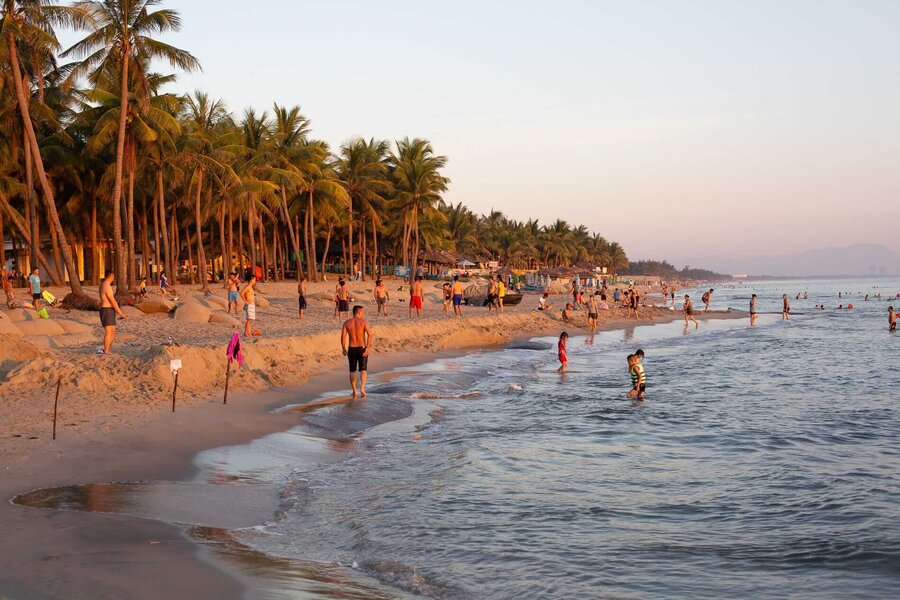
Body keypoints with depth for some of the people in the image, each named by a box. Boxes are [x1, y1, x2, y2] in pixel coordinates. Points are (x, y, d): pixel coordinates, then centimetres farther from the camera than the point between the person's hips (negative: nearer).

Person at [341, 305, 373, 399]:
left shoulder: (346, 322, 1)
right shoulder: (364, 322, -7)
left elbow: (343, 337, -4)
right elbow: (370, 335, -18)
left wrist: (344, 349, 6)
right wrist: (367, 348, -16)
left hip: (351, 349, 2)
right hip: (362, 349, -2)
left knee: (352, 371, 16)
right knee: (363, 370, 3)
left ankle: (354, 391, 17)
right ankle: (362, 388, -20)